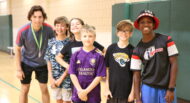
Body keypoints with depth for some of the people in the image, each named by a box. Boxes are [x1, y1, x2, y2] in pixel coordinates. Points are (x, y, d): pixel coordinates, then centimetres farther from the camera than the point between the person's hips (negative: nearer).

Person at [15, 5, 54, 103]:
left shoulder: (48, 29, -21)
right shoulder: (23, 31, -24)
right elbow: (17, 49, -10)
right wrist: (18, 69, -10)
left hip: (42, 63, 1)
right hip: (26, 63, -1)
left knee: (44, 89, 7)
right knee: (24, 90, 9)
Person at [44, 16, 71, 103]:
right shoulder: (51, 42, 2)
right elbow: (49, 61, 5)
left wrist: (61, 78, -11)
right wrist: (51, 78, -3)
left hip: (66, 77, -3)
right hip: (54, 78, 4)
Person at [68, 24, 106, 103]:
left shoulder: (99, 55, -7)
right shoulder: (76, 55, 0)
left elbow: (99, 76, -8)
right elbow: (72, 74, -1)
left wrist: (86, 91, -12)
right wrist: (80, 90, -10)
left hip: (93, 94, -2)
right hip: (78, 93, 2)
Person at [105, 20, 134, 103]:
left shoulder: (133, 50, -3)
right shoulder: (111, 48, 1)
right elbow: (107, 70, 4)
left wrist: (132, 92, -5)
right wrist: (107, 88, 1)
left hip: (127, 93, -1)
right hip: (112, 91, 2)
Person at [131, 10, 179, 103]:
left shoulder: (166, 40, -4)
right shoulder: (137, 50, 0)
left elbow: (174, 64, -5)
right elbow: (136, 74, 1)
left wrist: (171, 89, -9)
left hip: (167, 88, -1)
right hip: (148, 89, 1)